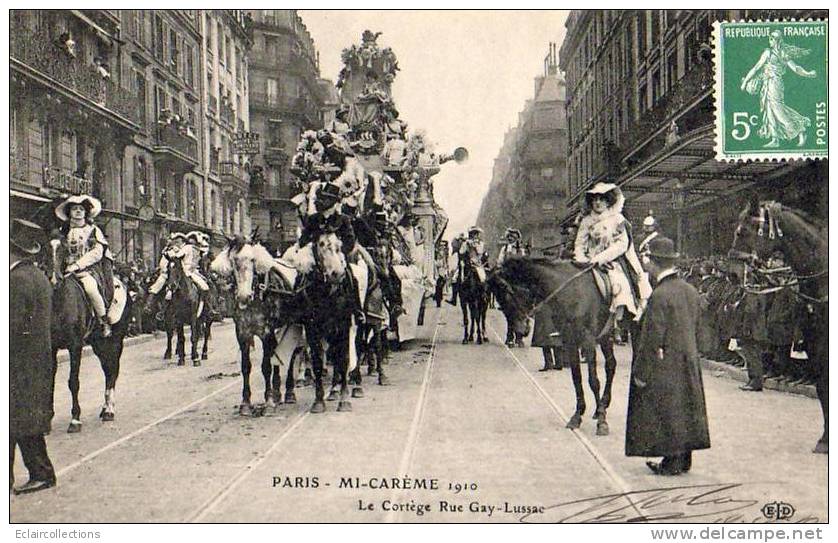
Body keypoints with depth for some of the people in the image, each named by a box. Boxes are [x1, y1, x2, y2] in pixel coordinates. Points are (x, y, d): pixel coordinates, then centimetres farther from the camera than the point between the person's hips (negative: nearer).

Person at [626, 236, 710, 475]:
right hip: (689, 364, 8)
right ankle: (684, 459, 26)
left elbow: (652, 337, -20)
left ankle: (672, 462, 10)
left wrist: (641, 372, -14)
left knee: (665, 413, 3)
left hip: (665, 366, -8)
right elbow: (695, 330, 12)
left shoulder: (659, 295, -20)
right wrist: (691, 357, 20)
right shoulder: (691, 291, 5)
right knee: (686, 409, 15)